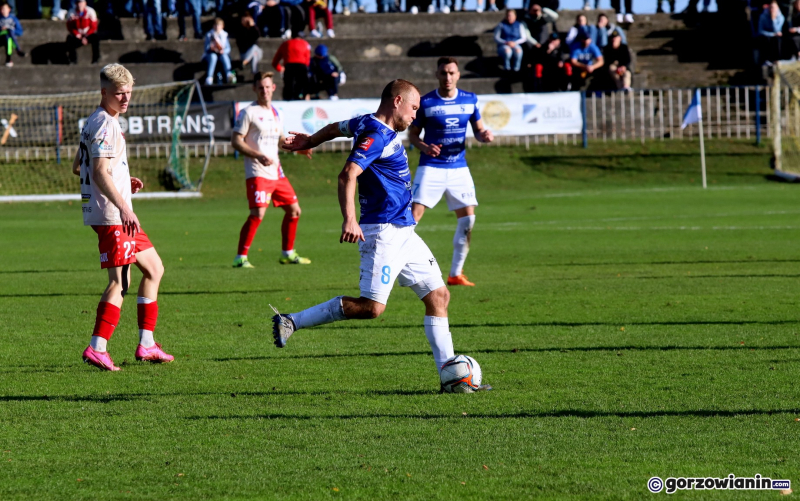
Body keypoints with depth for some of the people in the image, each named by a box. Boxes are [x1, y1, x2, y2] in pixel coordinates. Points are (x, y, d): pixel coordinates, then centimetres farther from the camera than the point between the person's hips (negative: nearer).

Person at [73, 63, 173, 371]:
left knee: (153, 268, 16)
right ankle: (97, 349, -14)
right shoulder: (105, 125, -14)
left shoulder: (95, 123, 18)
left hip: (121, 217, 11)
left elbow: (78, 168, 25)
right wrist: (123, 207, -32)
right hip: (111, 216, -11)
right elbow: (100, 173, -24)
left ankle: (146, 345, 17)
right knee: (119, 281, -12)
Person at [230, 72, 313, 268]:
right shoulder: (249, 112, -7)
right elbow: (236, 141, -11)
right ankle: (240, 257, -13)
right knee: (258, 213, -18)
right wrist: (258, 155, -22)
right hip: (257, 173, -8)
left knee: (294, 210, 12)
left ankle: (287, 253, 25)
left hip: (276, 172, 8)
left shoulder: (276, 113, 15)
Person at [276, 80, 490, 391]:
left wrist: (308, 142, 53)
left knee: (438, 296, 6)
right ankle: (290, 323, -8)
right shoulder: (376, 135, -15)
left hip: (403, 232, 11)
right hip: (384, 233, -11)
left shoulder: (368, 124, 15)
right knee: (371, 306, -16)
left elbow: (336, 128, 34)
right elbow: (348, 176, -27)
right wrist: (349, 220, -38)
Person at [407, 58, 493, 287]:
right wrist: (424, 147, -19)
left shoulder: (469, 100, 5)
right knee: (414, 214, -14)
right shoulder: (425, 102, -5)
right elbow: (412, 134, 2)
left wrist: (484, 135, -9)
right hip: (431, 168, -4)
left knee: (468, 217, -2)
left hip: (459, 168, 4)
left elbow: (478, 129, 15)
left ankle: (456, 273, 10)